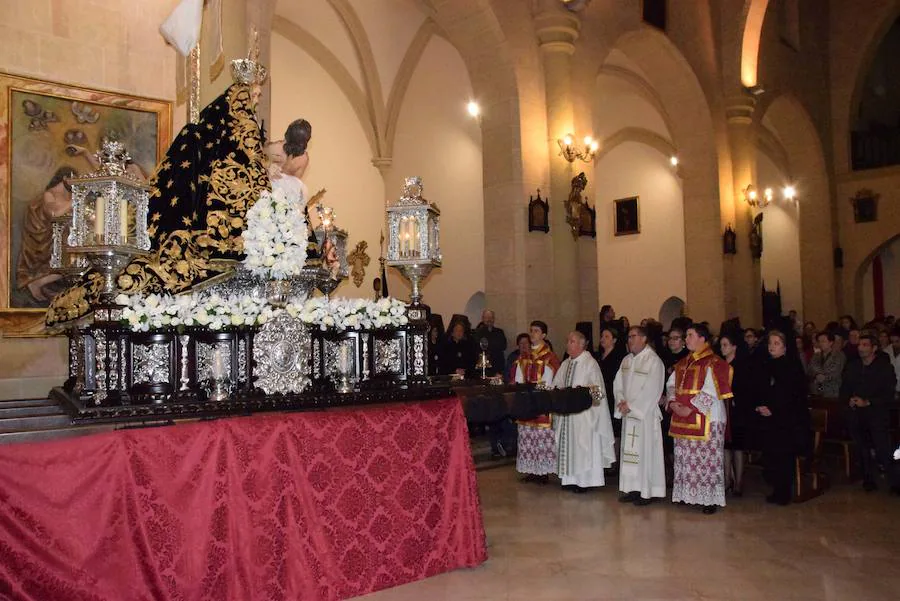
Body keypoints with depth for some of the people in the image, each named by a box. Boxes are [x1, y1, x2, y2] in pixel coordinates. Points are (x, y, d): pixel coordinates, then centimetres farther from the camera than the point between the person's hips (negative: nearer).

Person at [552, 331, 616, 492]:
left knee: (583, 445, -2)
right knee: (568, 444, 10)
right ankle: (571, 478, 20)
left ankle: (584, 480, 7)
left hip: (584, 413, -7)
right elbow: (556, 385, 16)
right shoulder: (565, 364, 14)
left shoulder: (590, 363, -8)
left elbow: (597, 389, -13)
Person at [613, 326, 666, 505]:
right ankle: (633, 489, 17)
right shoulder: (626, 360, 12)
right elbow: (618, 383, 12)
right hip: (628, 413, 7)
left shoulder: (654, 361, -11)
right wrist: (621, 401, -6)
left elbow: (651, 390, -17)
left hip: (646, 414, -7)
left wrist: (631, 406, -15)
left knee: (646, 450, -3)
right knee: (629, 450, 8)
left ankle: (648, 492, 5)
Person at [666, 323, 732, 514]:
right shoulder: (683, 363, 14)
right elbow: (671, 384, 14)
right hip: (683, 419, 7)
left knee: (706, 460, -3)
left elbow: (710, 391, -18)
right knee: (685, 459, 12)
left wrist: (690, 409, -22)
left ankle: (710, 499, 6)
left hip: (705, 420, -7)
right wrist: (673, 403, -5)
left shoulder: (713, 363, -10)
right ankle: (688, 493, 22)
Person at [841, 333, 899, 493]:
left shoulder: (885, 367, 2)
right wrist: (849, 400, -5)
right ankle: (868, 480, 14)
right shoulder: (852, 367, 13)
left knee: (883, 450, -11)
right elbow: (844, 390, 16)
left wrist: (867, 402, -13)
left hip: (877, 415, -3)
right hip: (856, 415, 4)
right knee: (862, 449, 3)